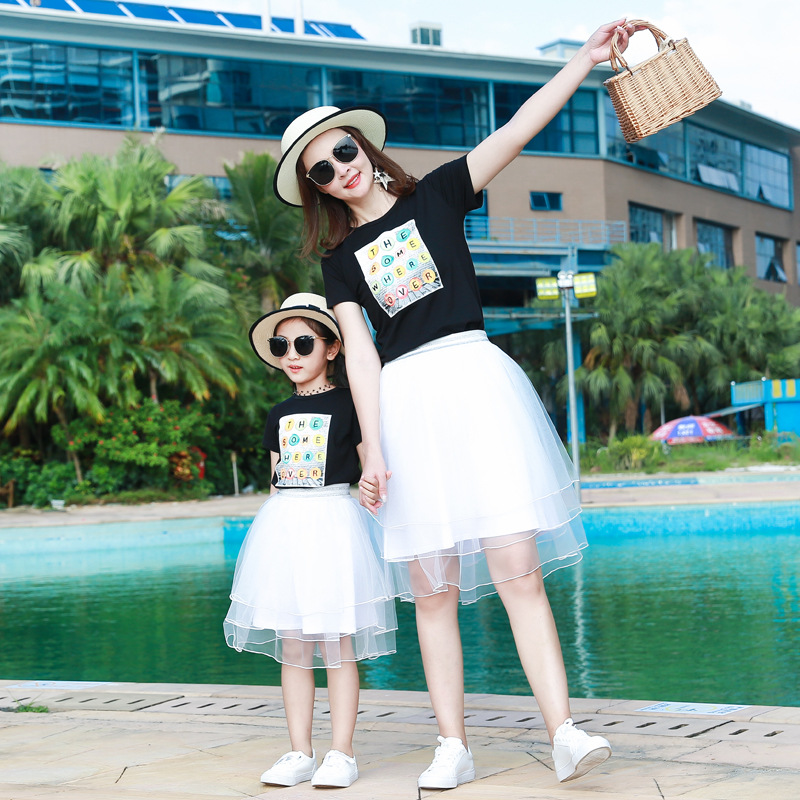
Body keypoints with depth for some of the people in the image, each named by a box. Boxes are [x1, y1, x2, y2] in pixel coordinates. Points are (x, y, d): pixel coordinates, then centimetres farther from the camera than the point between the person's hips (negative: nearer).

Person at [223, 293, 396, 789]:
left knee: (337, 645, -3)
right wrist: (276, 523, 13)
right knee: (292, 647, 6)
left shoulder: (347, 405, -1)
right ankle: (300, 753, 12)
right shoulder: (280, 415, 14)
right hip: (283, 524, 5)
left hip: (333, 520, -5)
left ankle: (342, 754, 3)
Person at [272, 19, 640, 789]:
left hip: (474, 379, -2)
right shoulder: (341, 259, 14)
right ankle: (453, 747, 5)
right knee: (432, 588, 0)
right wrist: (372, 451, -8)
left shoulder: (435, 194, 11)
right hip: (402, 403, 2)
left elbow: (517, 129, 3)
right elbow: (360, 352, 3)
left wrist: (587, 57, -6)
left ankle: (563, 731, -16)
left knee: (516, 567, -12)